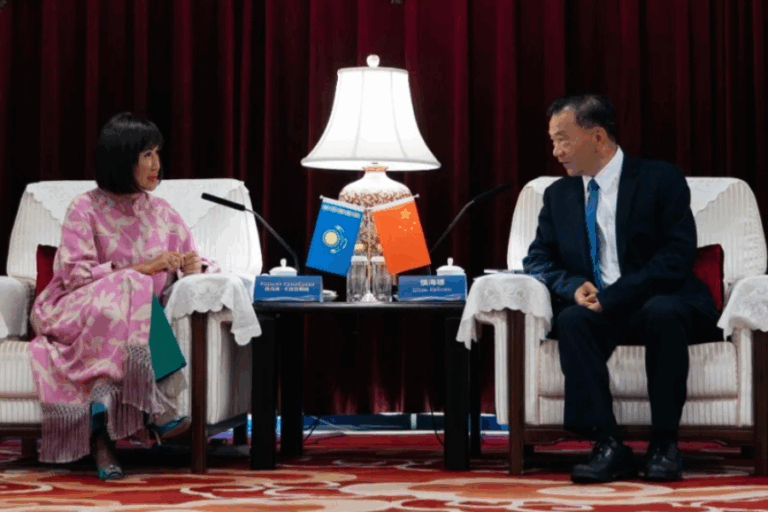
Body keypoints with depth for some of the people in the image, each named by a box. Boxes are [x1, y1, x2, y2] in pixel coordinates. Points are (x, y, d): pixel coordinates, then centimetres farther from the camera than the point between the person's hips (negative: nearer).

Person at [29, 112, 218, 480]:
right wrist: (139, 269, -18)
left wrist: (195, 269, -12)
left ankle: (101, 437, -38)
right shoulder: (85, 209, 0)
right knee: (129, 290, -35)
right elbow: (75, 274, -11)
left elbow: (196, 267, 13)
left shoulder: (161, 213, 14)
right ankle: (154, 408, -41)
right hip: (80, 314, -4)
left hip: (140, 321, 4)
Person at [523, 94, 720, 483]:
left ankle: (664, 444, -27)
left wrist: (612, 296, -21)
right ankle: (609, 447, -32)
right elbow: (538, 260, 10)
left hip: (661, 305, -3)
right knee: (571, 320, -30)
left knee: (663, 312, -37)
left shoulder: (661, 180, -4)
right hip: (598, 311, 3)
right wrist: (573, 287, -13)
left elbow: (678, 257, -13)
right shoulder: (558, 194, 12)